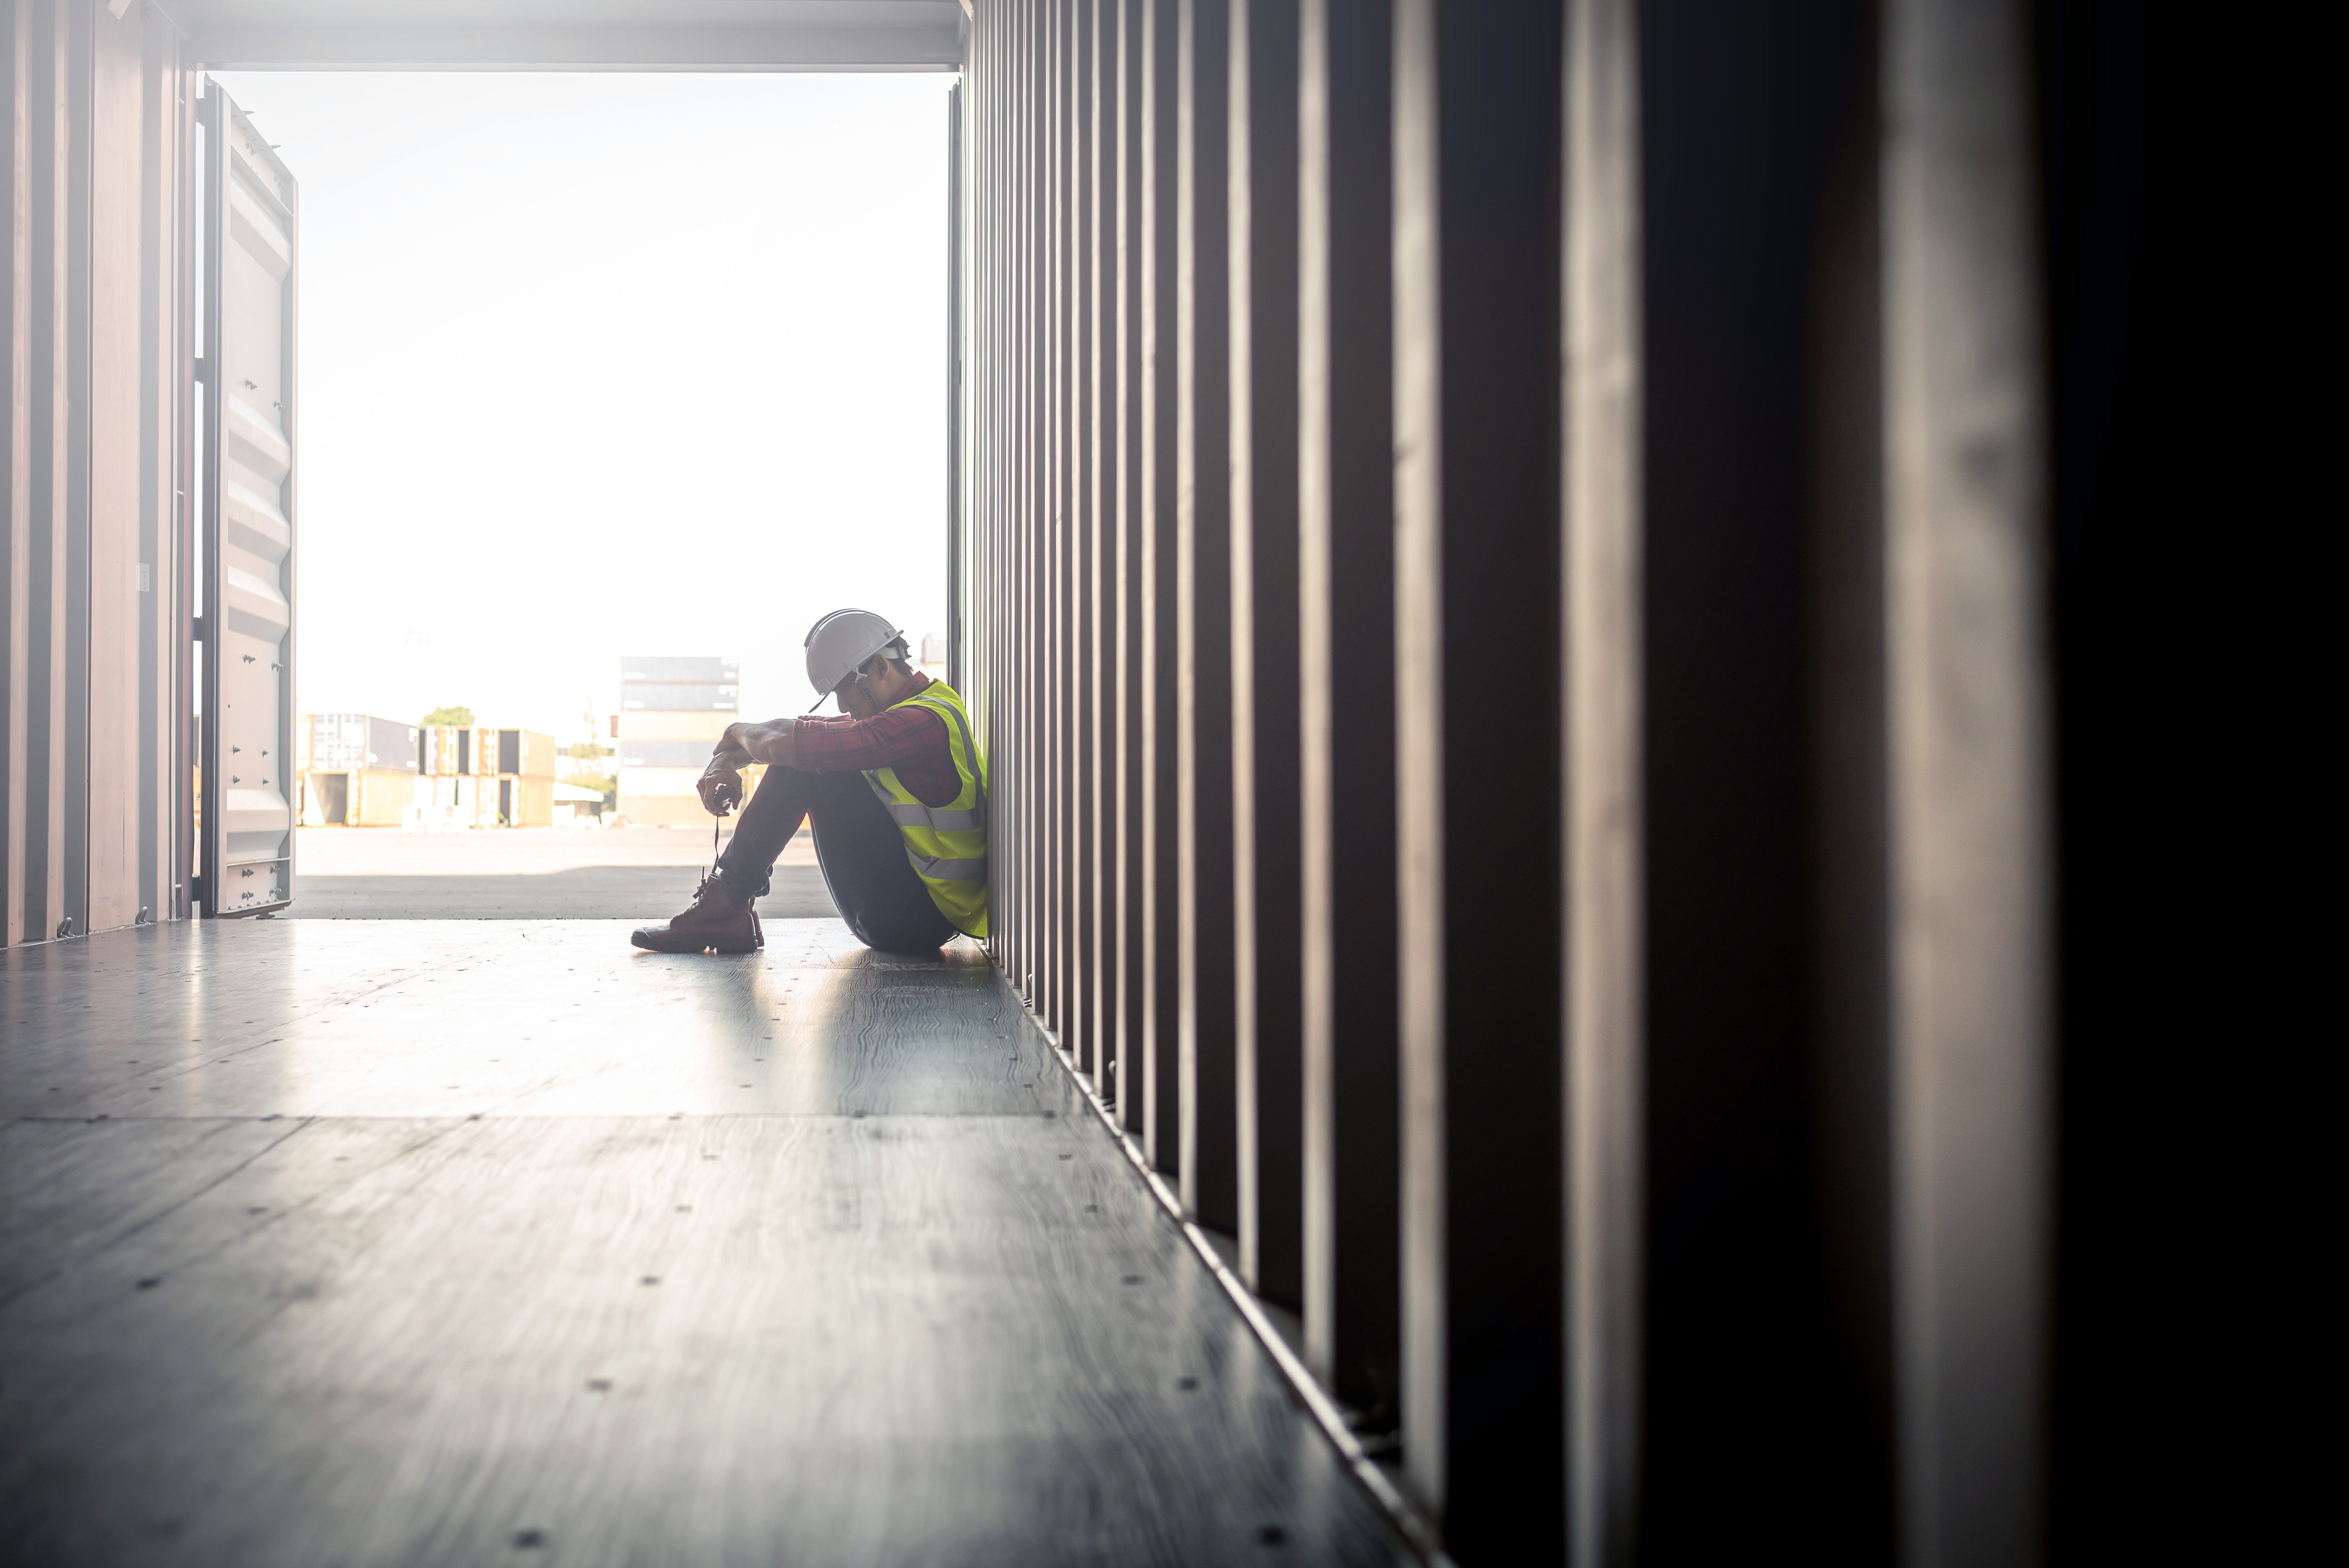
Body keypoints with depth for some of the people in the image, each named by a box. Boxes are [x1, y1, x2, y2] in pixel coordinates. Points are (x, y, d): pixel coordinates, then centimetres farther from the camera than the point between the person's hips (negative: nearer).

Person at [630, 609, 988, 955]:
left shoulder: (925, 721, -21)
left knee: (803, 758, -15)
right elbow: (785, 732, 13)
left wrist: (739, 732, -3)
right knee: (800, 754, 14)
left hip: (915, 915, -10)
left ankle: (727, 902, -10)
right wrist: (727, 759, -4)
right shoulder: (917, 710, 12)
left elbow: (781, 745, -25)